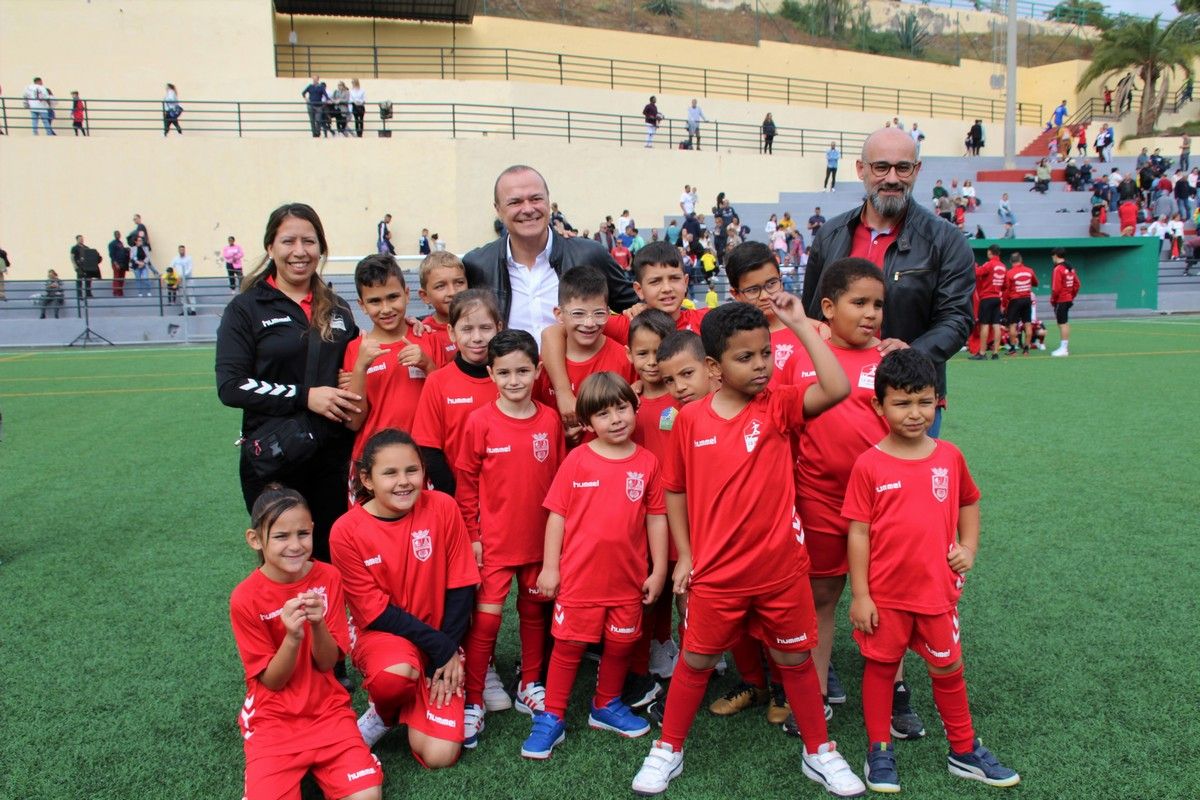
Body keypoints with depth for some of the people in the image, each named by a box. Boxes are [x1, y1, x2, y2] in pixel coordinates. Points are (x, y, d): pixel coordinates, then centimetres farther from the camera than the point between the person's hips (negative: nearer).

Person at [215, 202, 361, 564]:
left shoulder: (337, 309, 11)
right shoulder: (246, 308, -2)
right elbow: (230, 386, -10)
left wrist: (354, 396, 2)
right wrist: (305, 396, -17)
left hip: (333, 456, 4)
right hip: (273, 460, -3)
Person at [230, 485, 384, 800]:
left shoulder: (328, 578, -6)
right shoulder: (245, 598, -13)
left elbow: (327, 663, -4)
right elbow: (272, 681, -8)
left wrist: (318, 624, -24)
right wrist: (293, 636, -27)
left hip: (326, 708, 2)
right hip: (273, 717, -1)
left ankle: (317, 766, 7)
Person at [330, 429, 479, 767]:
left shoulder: (442, 508, -11)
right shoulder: (346, 531, -15)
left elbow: (461, 586, -5)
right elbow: (377, 612, -12)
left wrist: (449, 650, -12)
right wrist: (440, 647, -17)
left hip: (442, 640, 2)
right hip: (382, 634, -1)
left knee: (439, 756, -12)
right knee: (396, 674, -38)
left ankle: (414, 706, 22)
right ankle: (383, 713, 0)